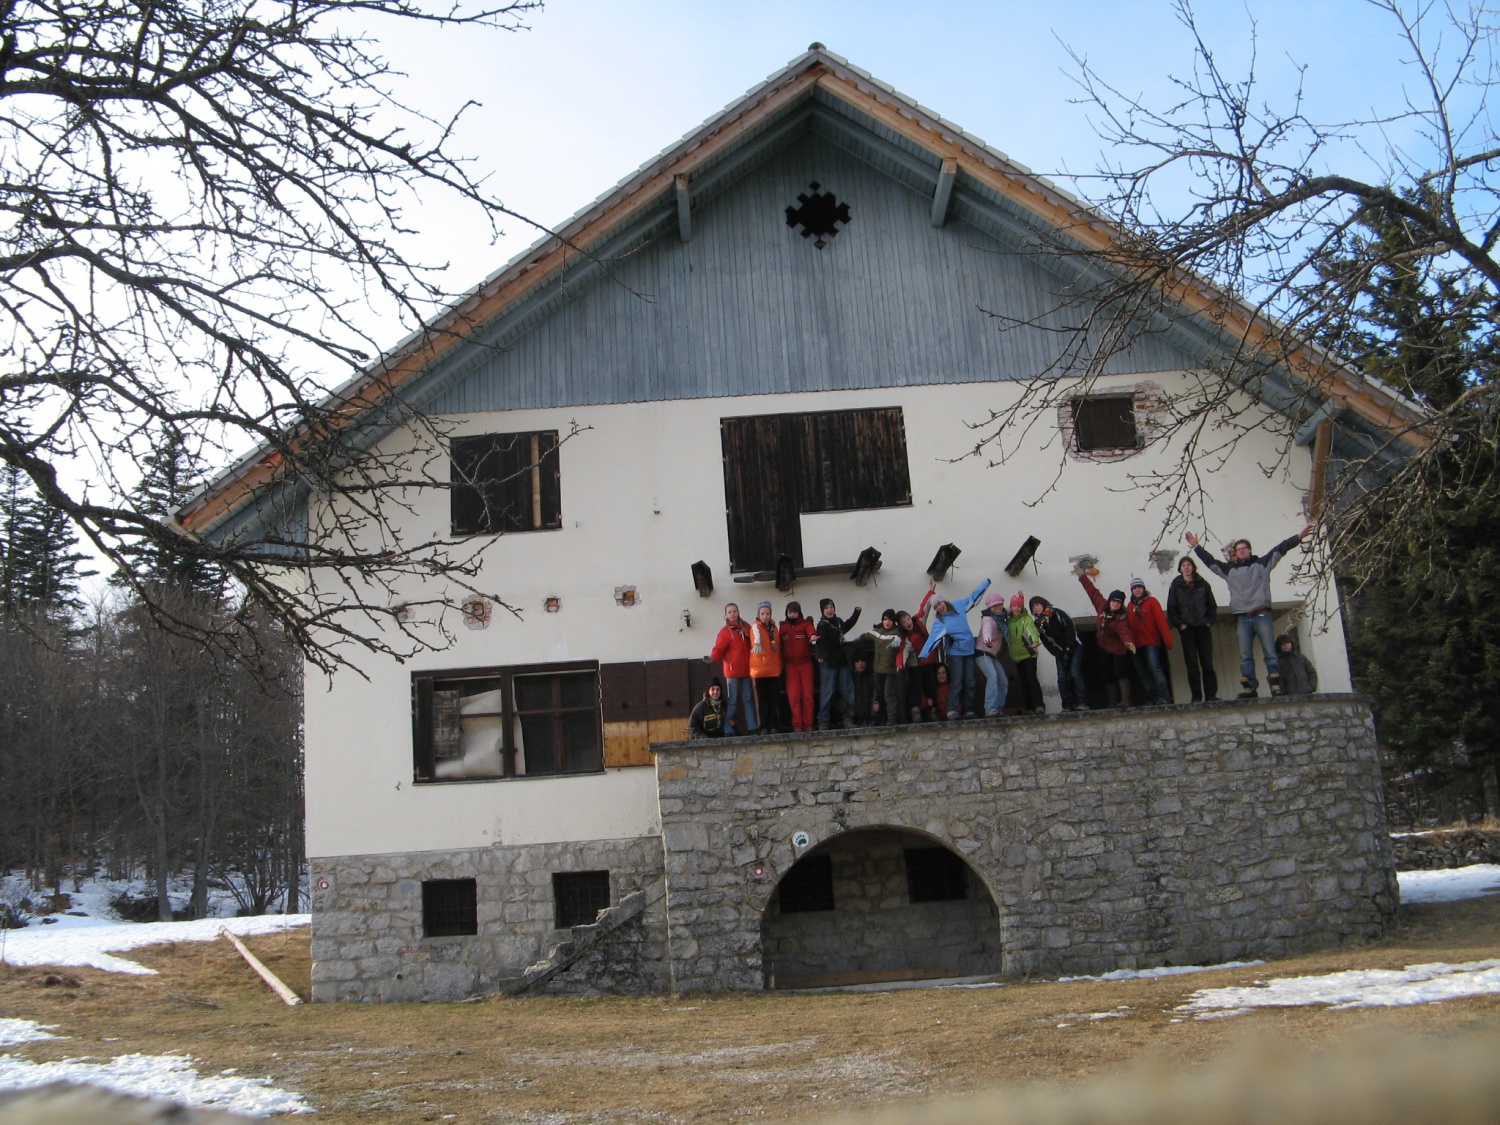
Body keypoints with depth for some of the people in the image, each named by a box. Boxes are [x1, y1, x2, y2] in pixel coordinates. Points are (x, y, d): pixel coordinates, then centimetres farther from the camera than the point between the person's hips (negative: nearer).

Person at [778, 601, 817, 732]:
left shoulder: (806, 624, 3)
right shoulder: (783, 628, 11)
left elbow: (810, 630, -21)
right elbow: (780, 647, 10)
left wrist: (813, 635, -43)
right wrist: (781, 665, 6)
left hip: (805, 664, -1)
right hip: (790, 665, 1)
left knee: (807, 694, -1)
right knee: (793, 695, -4)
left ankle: (808, 724, 6)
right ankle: (797, 725, 0)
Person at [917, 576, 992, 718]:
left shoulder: (958, 605, 0)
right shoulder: (939, 622, -14)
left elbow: (974, 596, 13)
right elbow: (933, 637, -26)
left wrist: (986, 582, 18)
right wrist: (923, 655, -39)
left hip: (969, 650, 5)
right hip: (955, 653, -5)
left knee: (969, 682, 4)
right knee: (956, 683, -11)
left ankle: (969, 710, 8)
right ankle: (952, 711, -11)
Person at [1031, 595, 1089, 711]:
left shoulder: (1056, 613, -15)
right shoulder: (1038, 623, -3)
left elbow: (1071, 630, -15)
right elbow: (1047, 643, -1)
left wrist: (1068, 651, -15)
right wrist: (1060, 654, -12)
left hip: (1074, 646, -4)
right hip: (1060, 651, 4)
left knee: (1074, 672, -18)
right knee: (1062, 677, -7)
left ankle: (1082, 703, -17)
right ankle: (1067, 706, -4)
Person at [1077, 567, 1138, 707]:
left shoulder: (1122, 617, -25)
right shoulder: (1102, 606, -10)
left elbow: (1124, 631, -43)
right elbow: (1093, 591, 1)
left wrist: (1129, 641, -64)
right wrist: (1082, 577, 6)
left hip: (1118, 649, -7)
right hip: (1104, 646, 7)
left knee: (1120, 673, -14)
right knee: (1109, 673, 12)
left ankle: (1125, 699, -13)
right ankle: (1118, 698, 22)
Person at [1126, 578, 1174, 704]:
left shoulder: (1151, 601, -1)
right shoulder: (1130, 605, 11)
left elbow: (1161, 621, -8)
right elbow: (1129, 625, 9)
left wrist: (1168, 640, -15)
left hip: (1151, 642, -5)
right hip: (1137, 645, 5)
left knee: (1154, 667, -19)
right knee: (1142, 673, 5)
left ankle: (1164, 696, -20)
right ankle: (1152, 698, 10)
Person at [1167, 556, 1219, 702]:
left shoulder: (1202, 584, 9)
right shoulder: (1176, 586, 5)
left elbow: (1212, 605, 11)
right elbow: (1171, 609, 3)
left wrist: (1210, 621, 0)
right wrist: (1179, 624, -6)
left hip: (1203, 628, 1)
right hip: (1187, 629, -1)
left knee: (1208, 663, -2)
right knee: (1192, 664, -2)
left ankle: (1211, 695, 0)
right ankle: (1196, 696, -1)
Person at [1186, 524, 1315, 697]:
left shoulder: (1262, 563, 12)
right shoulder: (1229, 569, 17)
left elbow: (1280, 549, 6)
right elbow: (1210, 561, 23)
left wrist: (1299, 536, -1)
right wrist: (1196, 547, 23)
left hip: (1261, 615, -2)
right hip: (1242, 618, 2)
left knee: (1270, 652, -5)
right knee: (1245, 656, -2)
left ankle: (1276, 687, -7)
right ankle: (1250, 688, -4)